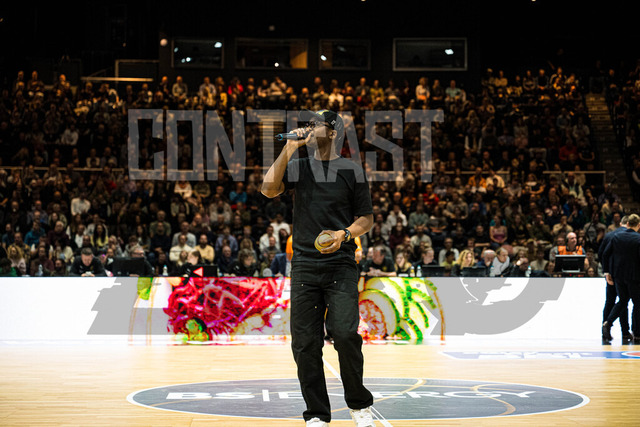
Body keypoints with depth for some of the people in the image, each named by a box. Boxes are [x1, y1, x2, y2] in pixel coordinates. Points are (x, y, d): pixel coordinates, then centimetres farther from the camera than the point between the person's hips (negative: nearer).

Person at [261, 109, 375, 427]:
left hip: (341, 266, -2)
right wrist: (289, 149, -7)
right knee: (305, 343, -1)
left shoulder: (351, 170, 5)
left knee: (345, 334, -15)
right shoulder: (297, 167, 12)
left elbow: (366, 218, 8)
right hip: (304, 266, 3)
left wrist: (345, 234, -12)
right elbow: (269, 189, -5)